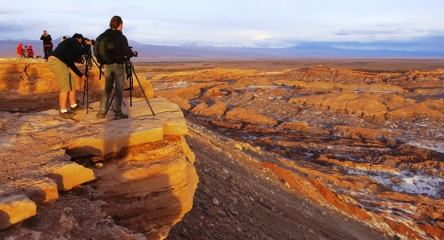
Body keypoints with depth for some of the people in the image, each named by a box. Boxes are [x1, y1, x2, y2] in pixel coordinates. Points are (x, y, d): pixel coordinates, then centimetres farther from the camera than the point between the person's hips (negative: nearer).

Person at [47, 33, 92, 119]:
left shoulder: (71, 46, 31)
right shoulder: (73, 41, 7)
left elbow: (71, 64, 32)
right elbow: (82, 51, -9)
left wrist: (81, 75, 33)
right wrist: (88, 45, 10)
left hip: (59, 63, 10)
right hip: (57, 62, -10)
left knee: (72, 84, 15)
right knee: (65, 88, -8)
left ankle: (73, 106, 24)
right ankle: (63, 111, -2)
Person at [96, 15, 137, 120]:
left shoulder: (105, 35, 3)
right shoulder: (122, 37, -12)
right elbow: (127, 53, -14)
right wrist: (133, 53, 7)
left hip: (107, 65, 5)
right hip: (118, 65, -5)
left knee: (107, 88, 12)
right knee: (118, 89, 2)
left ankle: (101, 112, 11)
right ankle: (118, 113, 3)